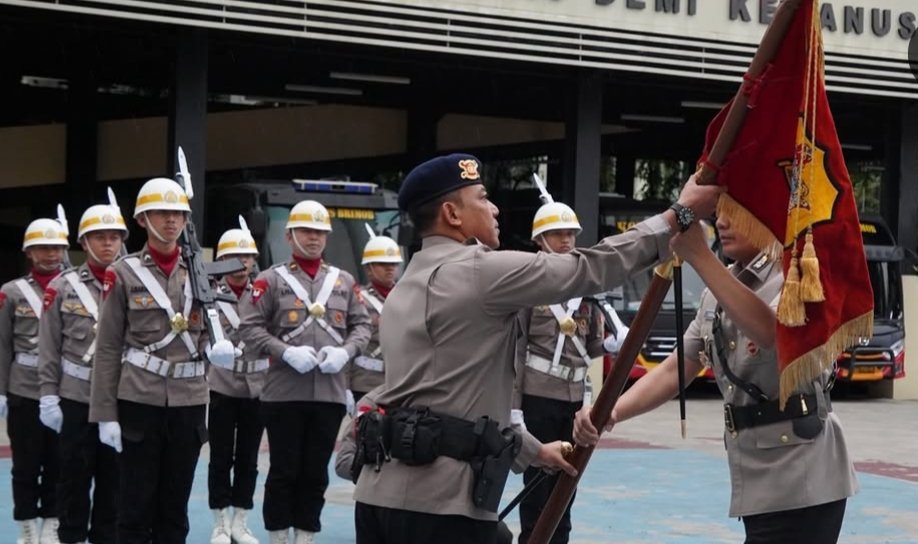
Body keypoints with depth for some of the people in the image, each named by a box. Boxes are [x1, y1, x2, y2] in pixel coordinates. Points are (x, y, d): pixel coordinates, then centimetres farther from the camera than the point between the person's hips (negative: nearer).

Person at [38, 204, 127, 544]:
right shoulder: (62, 287, 1)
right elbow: (49, 349, 0)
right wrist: (48, 396, -6)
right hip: (76, 398, -1)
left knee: (114, 477, 7)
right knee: (74, 474, 5)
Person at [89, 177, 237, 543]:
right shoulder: (123, 274, -1)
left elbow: (207, 331, 10)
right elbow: (108, 348, -3)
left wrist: (218, 348, -15)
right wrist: (105, 414, -8)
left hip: (189, 402, 3)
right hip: (138, 401, -3)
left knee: (175, 504, 9)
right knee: (137, 503, 0)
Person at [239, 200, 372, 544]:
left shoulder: (345, 282, 11)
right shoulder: (271, 280, 0)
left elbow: (362, 325, 11)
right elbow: (249, 326, -5)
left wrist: (344, 351, -9)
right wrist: (287, 352, -17)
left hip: (331, 393, 3)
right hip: (284, 393, -3)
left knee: (316, 473, 8)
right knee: (284, 471, 2)